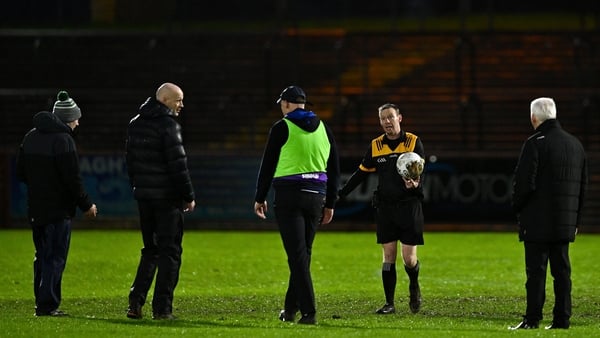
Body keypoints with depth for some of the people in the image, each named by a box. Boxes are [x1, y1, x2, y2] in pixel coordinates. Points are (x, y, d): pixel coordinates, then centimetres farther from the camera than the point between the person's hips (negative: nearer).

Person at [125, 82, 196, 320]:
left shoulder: (135, 124, 11)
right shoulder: (168, 125, -13)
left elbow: (130, 160, 15)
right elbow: (178, 164, -16)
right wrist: (189, 196, -9)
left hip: (143, 195, 7)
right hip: (167, 197, -7)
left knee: (150, 250, 16)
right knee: (170, 252, 0)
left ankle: (136, 302, 5)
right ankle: (162, 308, -2)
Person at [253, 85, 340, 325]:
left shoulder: (282, 128, -5)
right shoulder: (323, 128, 10)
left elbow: (268, 165, -3)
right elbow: (334, 168, 13)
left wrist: (260, 198, 8)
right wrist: (330, 204, 19)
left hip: (289, 197, -5)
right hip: (316, 196, 5)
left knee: (298, 255, -7)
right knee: (303, 253, 14)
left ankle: (308, 312, -15)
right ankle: (290, 309, 22)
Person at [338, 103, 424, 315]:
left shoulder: (413, 142, -2)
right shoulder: (375, 146, 8)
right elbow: (361, 173, 15)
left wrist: (415, 183, -34)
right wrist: (338, 195, 13)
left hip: (409, 206, -3)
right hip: (385, 207, 3)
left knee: (409, 258, -5)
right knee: (388, 256, 0)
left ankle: (414, 286, 26)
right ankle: (389, 303, 5)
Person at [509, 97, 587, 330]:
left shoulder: (535, 144, -12)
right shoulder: (575, 144, 11)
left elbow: (524, 182, -15)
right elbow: (583, 183, 15)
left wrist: (517, 207, 2)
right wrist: (576, 219, 20)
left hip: (538, 222, -6)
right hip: (565, 222, 6)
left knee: (536, 271, -5)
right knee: (562, 271, 9)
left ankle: (532, 319, -6)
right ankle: (562, 318, 8)